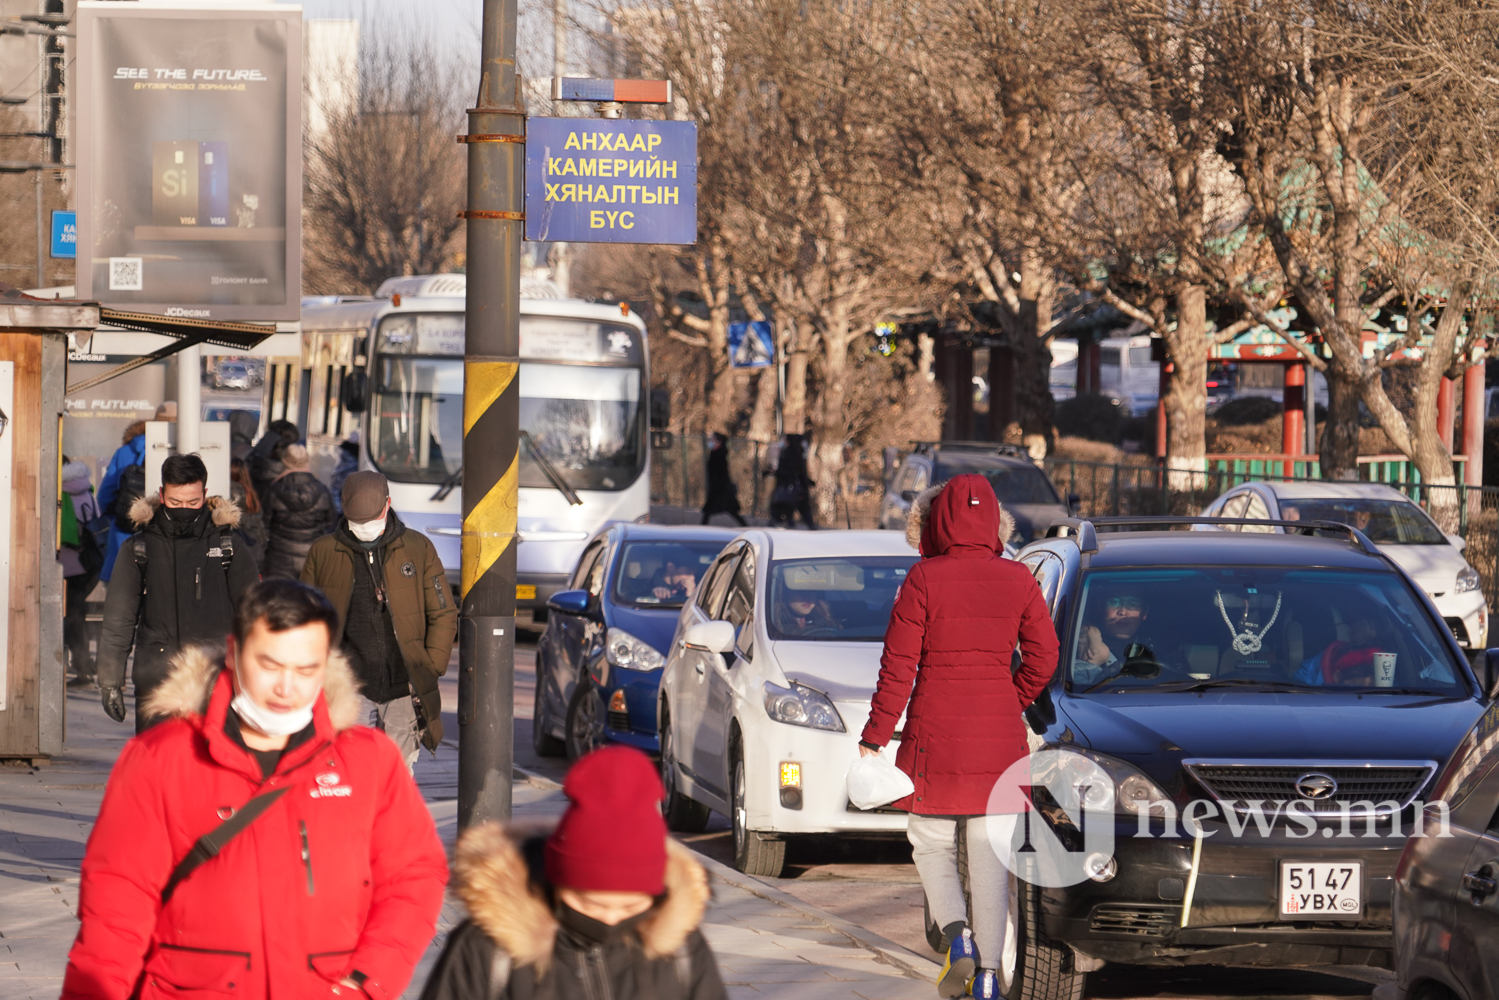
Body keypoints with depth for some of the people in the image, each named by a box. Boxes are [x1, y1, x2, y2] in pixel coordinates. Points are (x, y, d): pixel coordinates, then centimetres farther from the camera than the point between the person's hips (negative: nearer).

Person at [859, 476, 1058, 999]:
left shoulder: (924, 579, -8)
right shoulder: (1018, 580, 0)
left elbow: (898, 664, -8)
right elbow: (1043, 656, 4)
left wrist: (875, 737, -3)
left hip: (936, 727, -2)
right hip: (1000, 731, 2)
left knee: (932, 843, 14)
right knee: (990, 852, 8)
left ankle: (957, 934, -9)